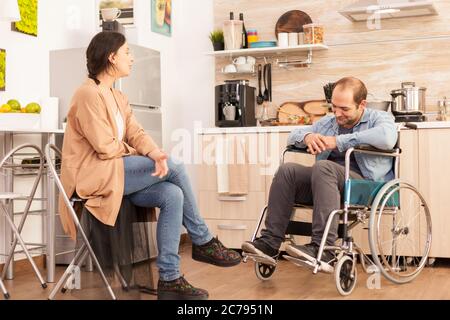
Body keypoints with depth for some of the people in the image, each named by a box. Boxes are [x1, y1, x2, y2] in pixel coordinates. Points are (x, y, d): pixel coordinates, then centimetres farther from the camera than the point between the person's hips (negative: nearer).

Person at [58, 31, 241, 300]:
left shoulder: (118, 97, 18)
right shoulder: (89, 94, -12)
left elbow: (137, 134, 5)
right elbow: (106, 147, -18)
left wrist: (156, 154, -16)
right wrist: (133, 154, 2)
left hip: (119, 173, 9)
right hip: (95, 175, -9)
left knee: (172, 195, -17)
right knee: (174, 167, -18)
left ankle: (170, 279, -15)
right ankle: (203, 242, -3)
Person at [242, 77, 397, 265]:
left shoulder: (379, 118, 5)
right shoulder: (327, 122, 24)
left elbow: (387, 138, -19)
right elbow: (293, 136, 21)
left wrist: (339, 141, -17)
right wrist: (307, 136, -5)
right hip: (328, 181, 6)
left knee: (323, 167, -33)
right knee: (287, 170, -17)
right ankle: (270, 241, -22)